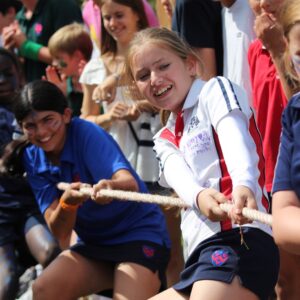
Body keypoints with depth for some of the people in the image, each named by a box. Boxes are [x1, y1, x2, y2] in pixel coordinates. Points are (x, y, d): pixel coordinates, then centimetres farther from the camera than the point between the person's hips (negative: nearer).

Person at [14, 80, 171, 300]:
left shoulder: (87, 133, -19)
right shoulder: (33, 160, -4)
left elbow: (130, 183, -34)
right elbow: (58, 232, -12)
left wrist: (112, 186, -58)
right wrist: (66, 203, -34)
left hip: (139, 234, -5)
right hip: (93, 244, 5)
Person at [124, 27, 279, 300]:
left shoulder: (216, 89, 7)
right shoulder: (166, 139, 23)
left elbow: (235, 140, -15)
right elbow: (178, 174, -1)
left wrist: (242, 185, -38)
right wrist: (200, 196, -27)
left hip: (238, 238, -8)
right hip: (202, 253, 9)